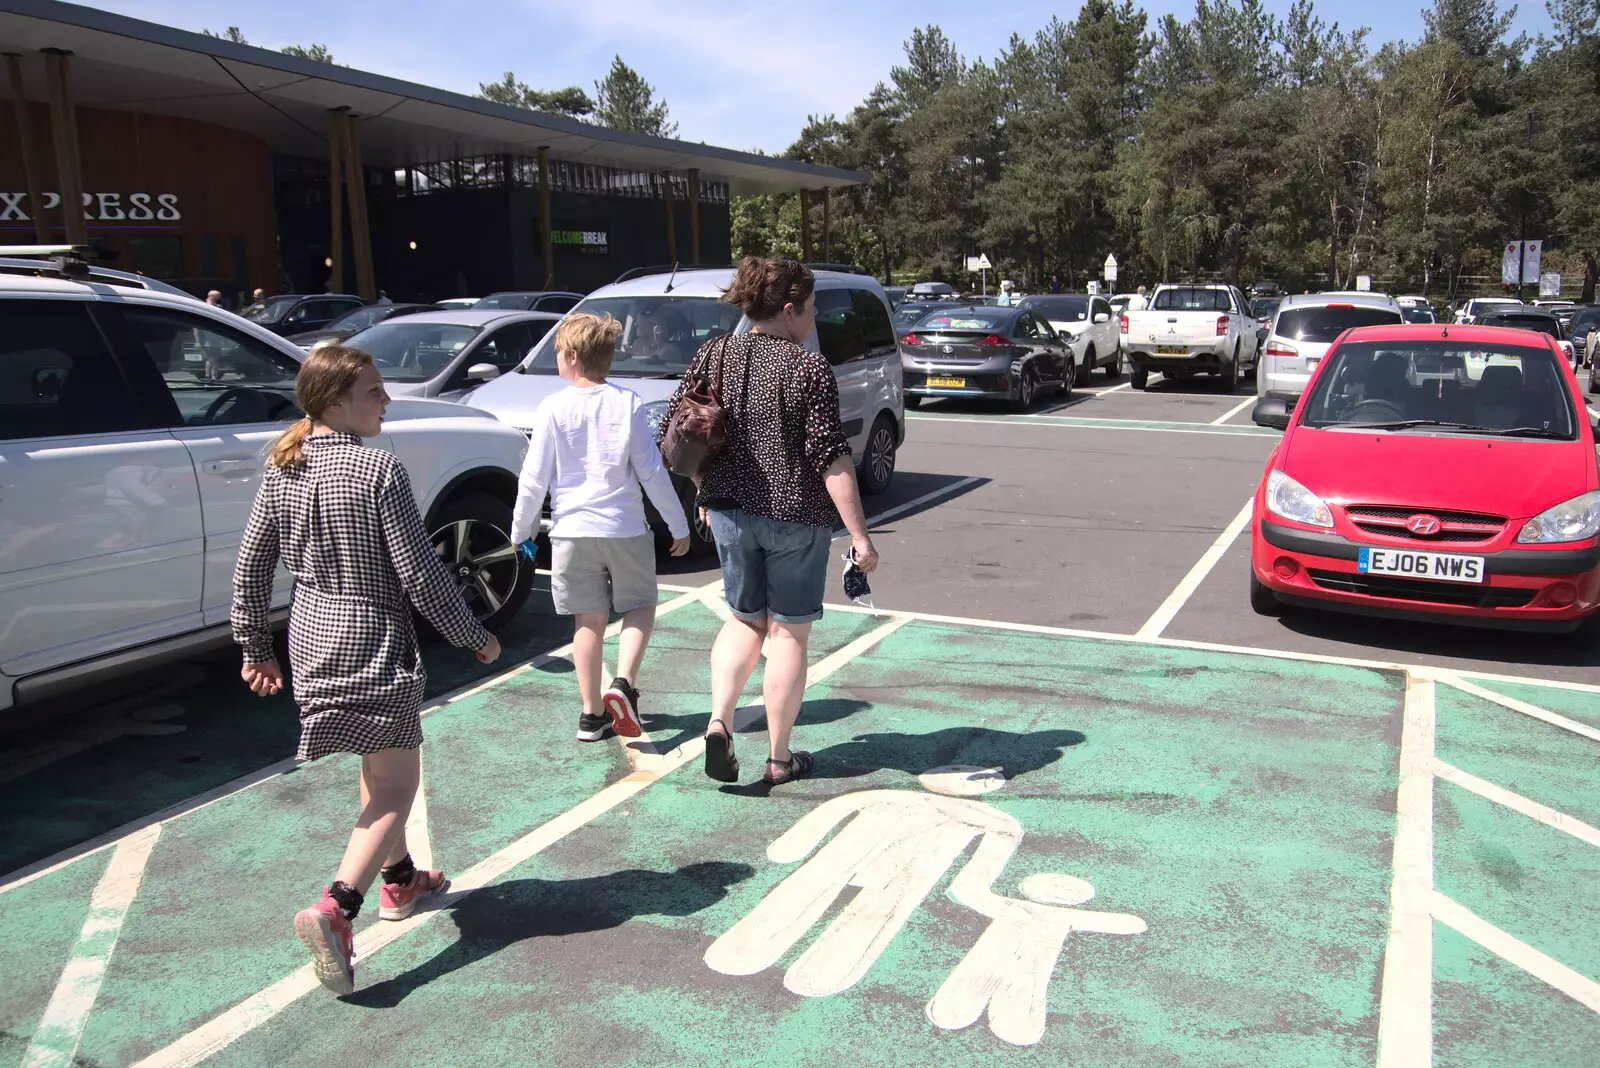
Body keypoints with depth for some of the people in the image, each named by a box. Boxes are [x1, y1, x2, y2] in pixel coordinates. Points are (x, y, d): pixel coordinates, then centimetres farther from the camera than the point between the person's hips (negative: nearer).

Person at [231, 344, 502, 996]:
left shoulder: (282, 470, 3)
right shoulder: (378, 469, -18)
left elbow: (251, 565, 7)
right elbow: (419, 575, -17)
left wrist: (255, 646, 18)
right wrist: (475, 638, -6)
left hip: (310, 638, 8)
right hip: (373, 640, -8)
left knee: (378, 770, 25)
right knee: (396, 786, -1)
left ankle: (400, 881, 39)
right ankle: (335, 910, -17)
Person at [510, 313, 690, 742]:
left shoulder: (553, 408, -5)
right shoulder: (628, 404, -4)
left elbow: (534, 478, -3)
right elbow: (652, 472, -2)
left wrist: (520, 530, 10)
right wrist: (678, 526, 6)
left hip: (572, 530, 1)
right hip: (625, 528, 0)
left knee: (590, 619, 11)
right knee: (640, 607, 16)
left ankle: (593, 714, 16)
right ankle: (624, 684, -7)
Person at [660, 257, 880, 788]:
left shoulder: (713, 355, 2)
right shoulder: (809, 369, -13)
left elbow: (673, 428, 6)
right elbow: (831, 458, -17)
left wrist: (705, 489, 19)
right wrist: (859, 534, -14)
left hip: (729, 510, 5)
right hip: (796, 516, -4)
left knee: (745, 620, 22)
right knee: (789, 633, 9)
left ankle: (719, 721, 2)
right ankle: (779, 758, 18)